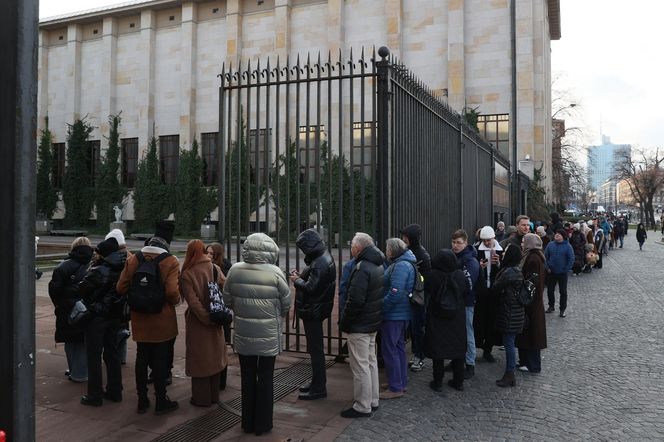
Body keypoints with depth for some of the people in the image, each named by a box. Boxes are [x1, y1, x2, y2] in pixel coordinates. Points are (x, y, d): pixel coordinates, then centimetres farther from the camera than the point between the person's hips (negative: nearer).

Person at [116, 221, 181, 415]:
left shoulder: (133, 259, -1)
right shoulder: (170, 262, -14)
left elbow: (121, 288, -2)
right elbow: (172, 292, -22)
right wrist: (176, 301, 0)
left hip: (140, 319, 4)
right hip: (163, 321, -4)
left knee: (142, 359, 14)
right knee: (161, 361, 7)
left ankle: (142, 401, 24)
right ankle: (161, 402, 17)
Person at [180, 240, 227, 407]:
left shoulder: (187, 274, -14)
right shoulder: (215, 269, -4)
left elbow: (193, 302, -20)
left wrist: (207, 319, -15)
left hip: (197, 323, -4)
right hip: (216, 322, 4)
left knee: (199, 359, 9)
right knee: (214, 357, 17)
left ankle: (202, 398, 18)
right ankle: (214, 395, 28)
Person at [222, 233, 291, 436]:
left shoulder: (235, 270, -7)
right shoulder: (275, 272, -14)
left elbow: (227, 299, 2)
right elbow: (286, 304, -6)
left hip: (243, 334, 3)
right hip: (269, 335, -2)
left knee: (247, 377, 16)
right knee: (265, 378, 11)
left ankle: (248, 422, 27)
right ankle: (263, 424, 21)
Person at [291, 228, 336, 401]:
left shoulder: (319, 262, -22)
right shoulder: (323, 257, 10)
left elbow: (310, 287, -25)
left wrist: (296, 280, -10)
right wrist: (300, 276, 2)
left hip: (313, 311, -10)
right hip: (314, 310, 10)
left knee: (316, 350, -1)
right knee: (315, 349, 18)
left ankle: (319, 388, 8)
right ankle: (317, 383, 30)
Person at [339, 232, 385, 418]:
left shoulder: (362, 269, -23)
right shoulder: (377, 266, 8)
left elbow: (355, 301, -26)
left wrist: (343, 323, -13)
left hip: (359, 326, -10)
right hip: (373, 323, 10)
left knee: (360, 366, -1)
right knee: (371, 362, 19)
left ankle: (362, 407, 8)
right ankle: (372, 401, 30)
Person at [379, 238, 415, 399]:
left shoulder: (400, 266, -19)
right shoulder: (404, 263, 13)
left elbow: (395, 293, -26)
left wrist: (380, 308, -18)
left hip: (393, 315, -10)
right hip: (402, 314, 10)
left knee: (390, 350, -2)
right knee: (398, 347, 18)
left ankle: (395, 388, 5)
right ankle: (401, 382, 29)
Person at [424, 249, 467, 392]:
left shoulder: (433, 275, -18)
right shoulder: (460, 275, -10)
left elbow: (426, 289, -3)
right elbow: (465, 291, 3)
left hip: (436, 320, -2)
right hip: (457, 321, 3)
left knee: (437, 349, 7)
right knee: (458, 349, 14)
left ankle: (438, 382, 13)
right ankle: (458, 381, 23)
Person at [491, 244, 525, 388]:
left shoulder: (509, 272, -22)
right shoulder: (517, 270, 8)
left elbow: (496, 288, -14)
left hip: (509, 313, -10)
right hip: (516, 311, 10)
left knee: (509, 343, -1)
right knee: (509, 343, 16)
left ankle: (509, 376, 7)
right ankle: (509, 374, 25)